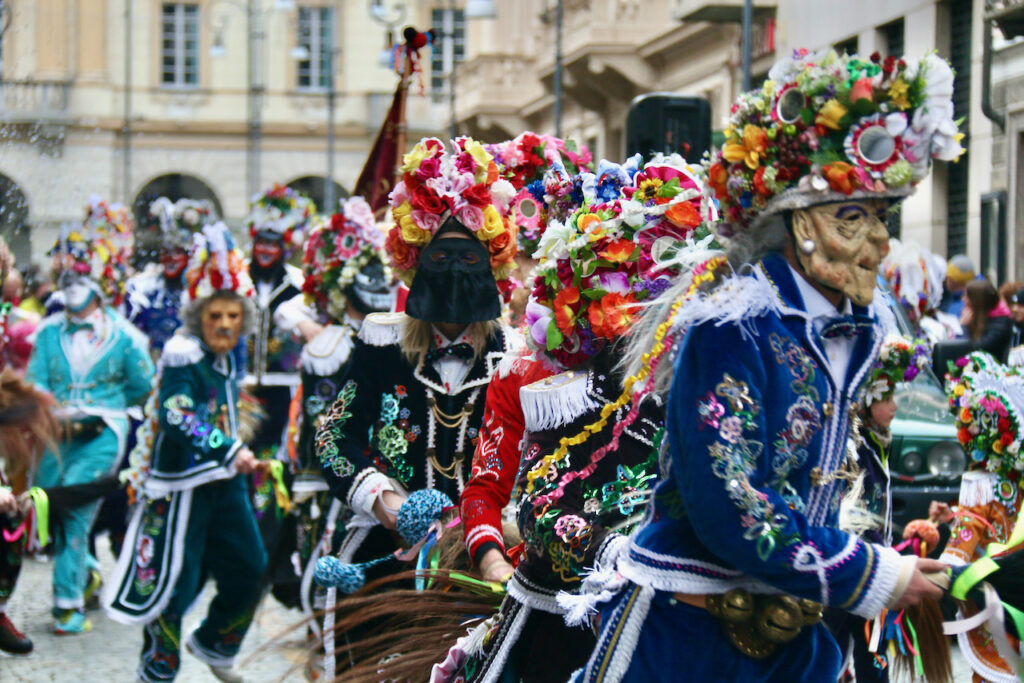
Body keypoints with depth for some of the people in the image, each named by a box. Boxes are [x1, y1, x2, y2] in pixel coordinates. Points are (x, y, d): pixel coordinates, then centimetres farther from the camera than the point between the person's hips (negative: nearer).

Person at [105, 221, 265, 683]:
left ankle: (212, 645, 32)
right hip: (182, 480, -8)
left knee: (249, 568, 10)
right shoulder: (182, 356, -16)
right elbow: (177, 418, -29)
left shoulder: (227, 357, 9)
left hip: (225, 480, 8)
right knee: (174, 578, -2)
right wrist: (230, 451, -35)